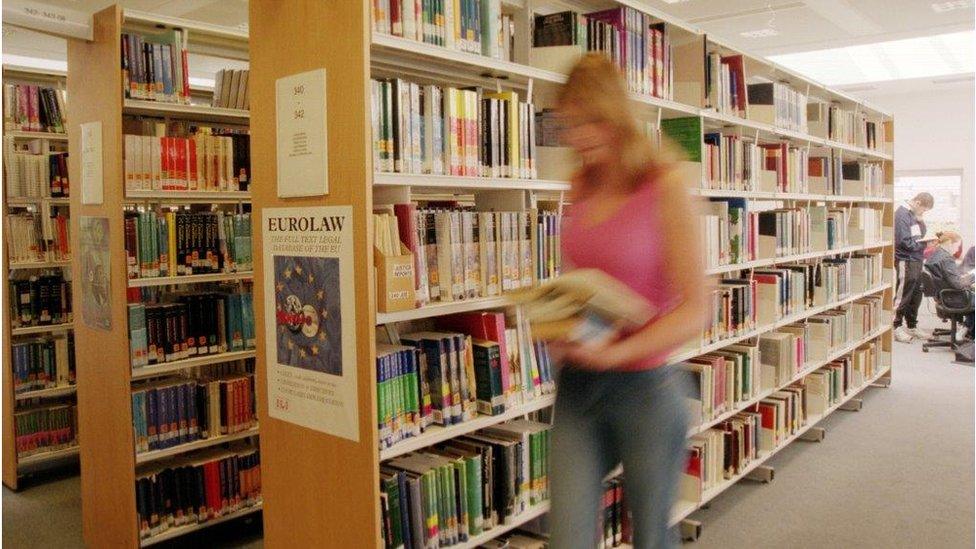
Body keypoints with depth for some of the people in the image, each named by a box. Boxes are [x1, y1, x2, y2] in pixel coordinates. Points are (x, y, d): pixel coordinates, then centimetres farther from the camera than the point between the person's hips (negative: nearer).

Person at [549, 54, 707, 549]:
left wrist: (616, 352, -25)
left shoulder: (665, 190, -12)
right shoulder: (581, 188, 5)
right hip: (577, 383, 5)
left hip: (645, 386, -4)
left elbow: (694, 313, -14)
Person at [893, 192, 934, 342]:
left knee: (916, 295, 15)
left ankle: (912, 326, 25)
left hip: (916, 261, 9)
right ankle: (896, 328, 6)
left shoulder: (914, 215, 13)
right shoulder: (902, 214, -16)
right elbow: (905, 242, -21)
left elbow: (921, 234, 20)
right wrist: (925, 242, -12)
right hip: (905, 261, -9)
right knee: (902, 296, -3)